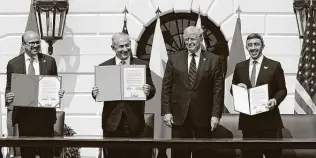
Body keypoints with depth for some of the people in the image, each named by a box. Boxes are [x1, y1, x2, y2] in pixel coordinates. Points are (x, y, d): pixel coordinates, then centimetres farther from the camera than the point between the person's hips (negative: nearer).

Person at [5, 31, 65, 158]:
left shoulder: (49, 61, 6)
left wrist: (59, 92, -11)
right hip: (24, 113, 0)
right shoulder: (13, 64, 4)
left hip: (45, 113, 0)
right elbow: (9, 88, 8)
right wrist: (8, 98, -13)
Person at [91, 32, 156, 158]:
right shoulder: (103, 67, 7)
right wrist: (95, 93, -14)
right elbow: (99, 93, 7)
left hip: (134, 123, 0)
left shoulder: (142, 66, 6)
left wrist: (149, 90, -18)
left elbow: (152, 90, 3)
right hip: (112, 123, 1)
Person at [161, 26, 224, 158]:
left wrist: (216, 114, -7)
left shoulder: (213, 60, 2)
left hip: (203, 116, -1)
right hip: (179, 115, 1)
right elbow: (166, 87, 5)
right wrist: (166, 112, -3)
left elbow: (218, 90, -1)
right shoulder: (174, 59, 6)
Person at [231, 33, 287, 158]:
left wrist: (275, 100, -18)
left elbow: (282, 90, 1)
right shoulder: (239, 67, 9)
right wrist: (237, 87, -9)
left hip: (269, 119, -2)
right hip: (247, 120, 3)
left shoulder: (274, 66, 0)